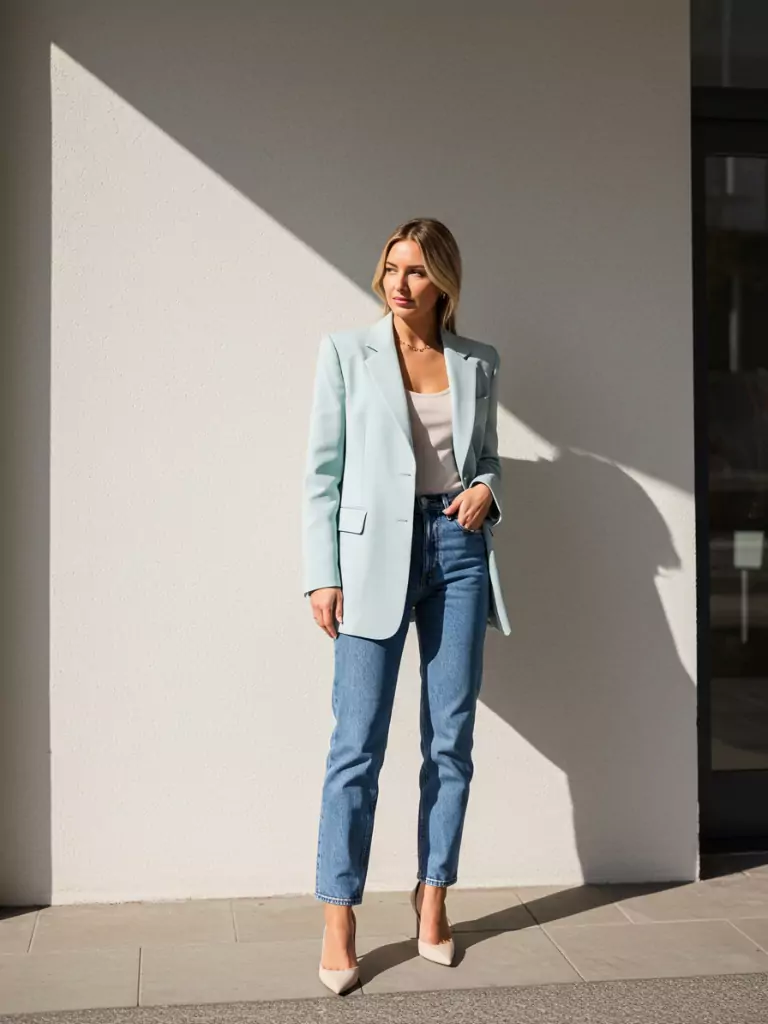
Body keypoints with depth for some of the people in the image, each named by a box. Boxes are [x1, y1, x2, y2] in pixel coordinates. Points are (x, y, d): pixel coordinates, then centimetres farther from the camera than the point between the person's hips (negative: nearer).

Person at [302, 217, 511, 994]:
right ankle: (338, 921, 2)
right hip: (376, 551, -3)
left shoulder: (477, 363, 11)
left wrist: (486, 488, -3)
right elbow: (323, 469, 0)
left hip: (458, 549, 3)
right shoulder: (346, 352, 3)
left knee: (451, 739, 5)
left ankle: (433, 901, 18)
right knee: (357, 745, -6)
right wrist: (322, 575, -7)